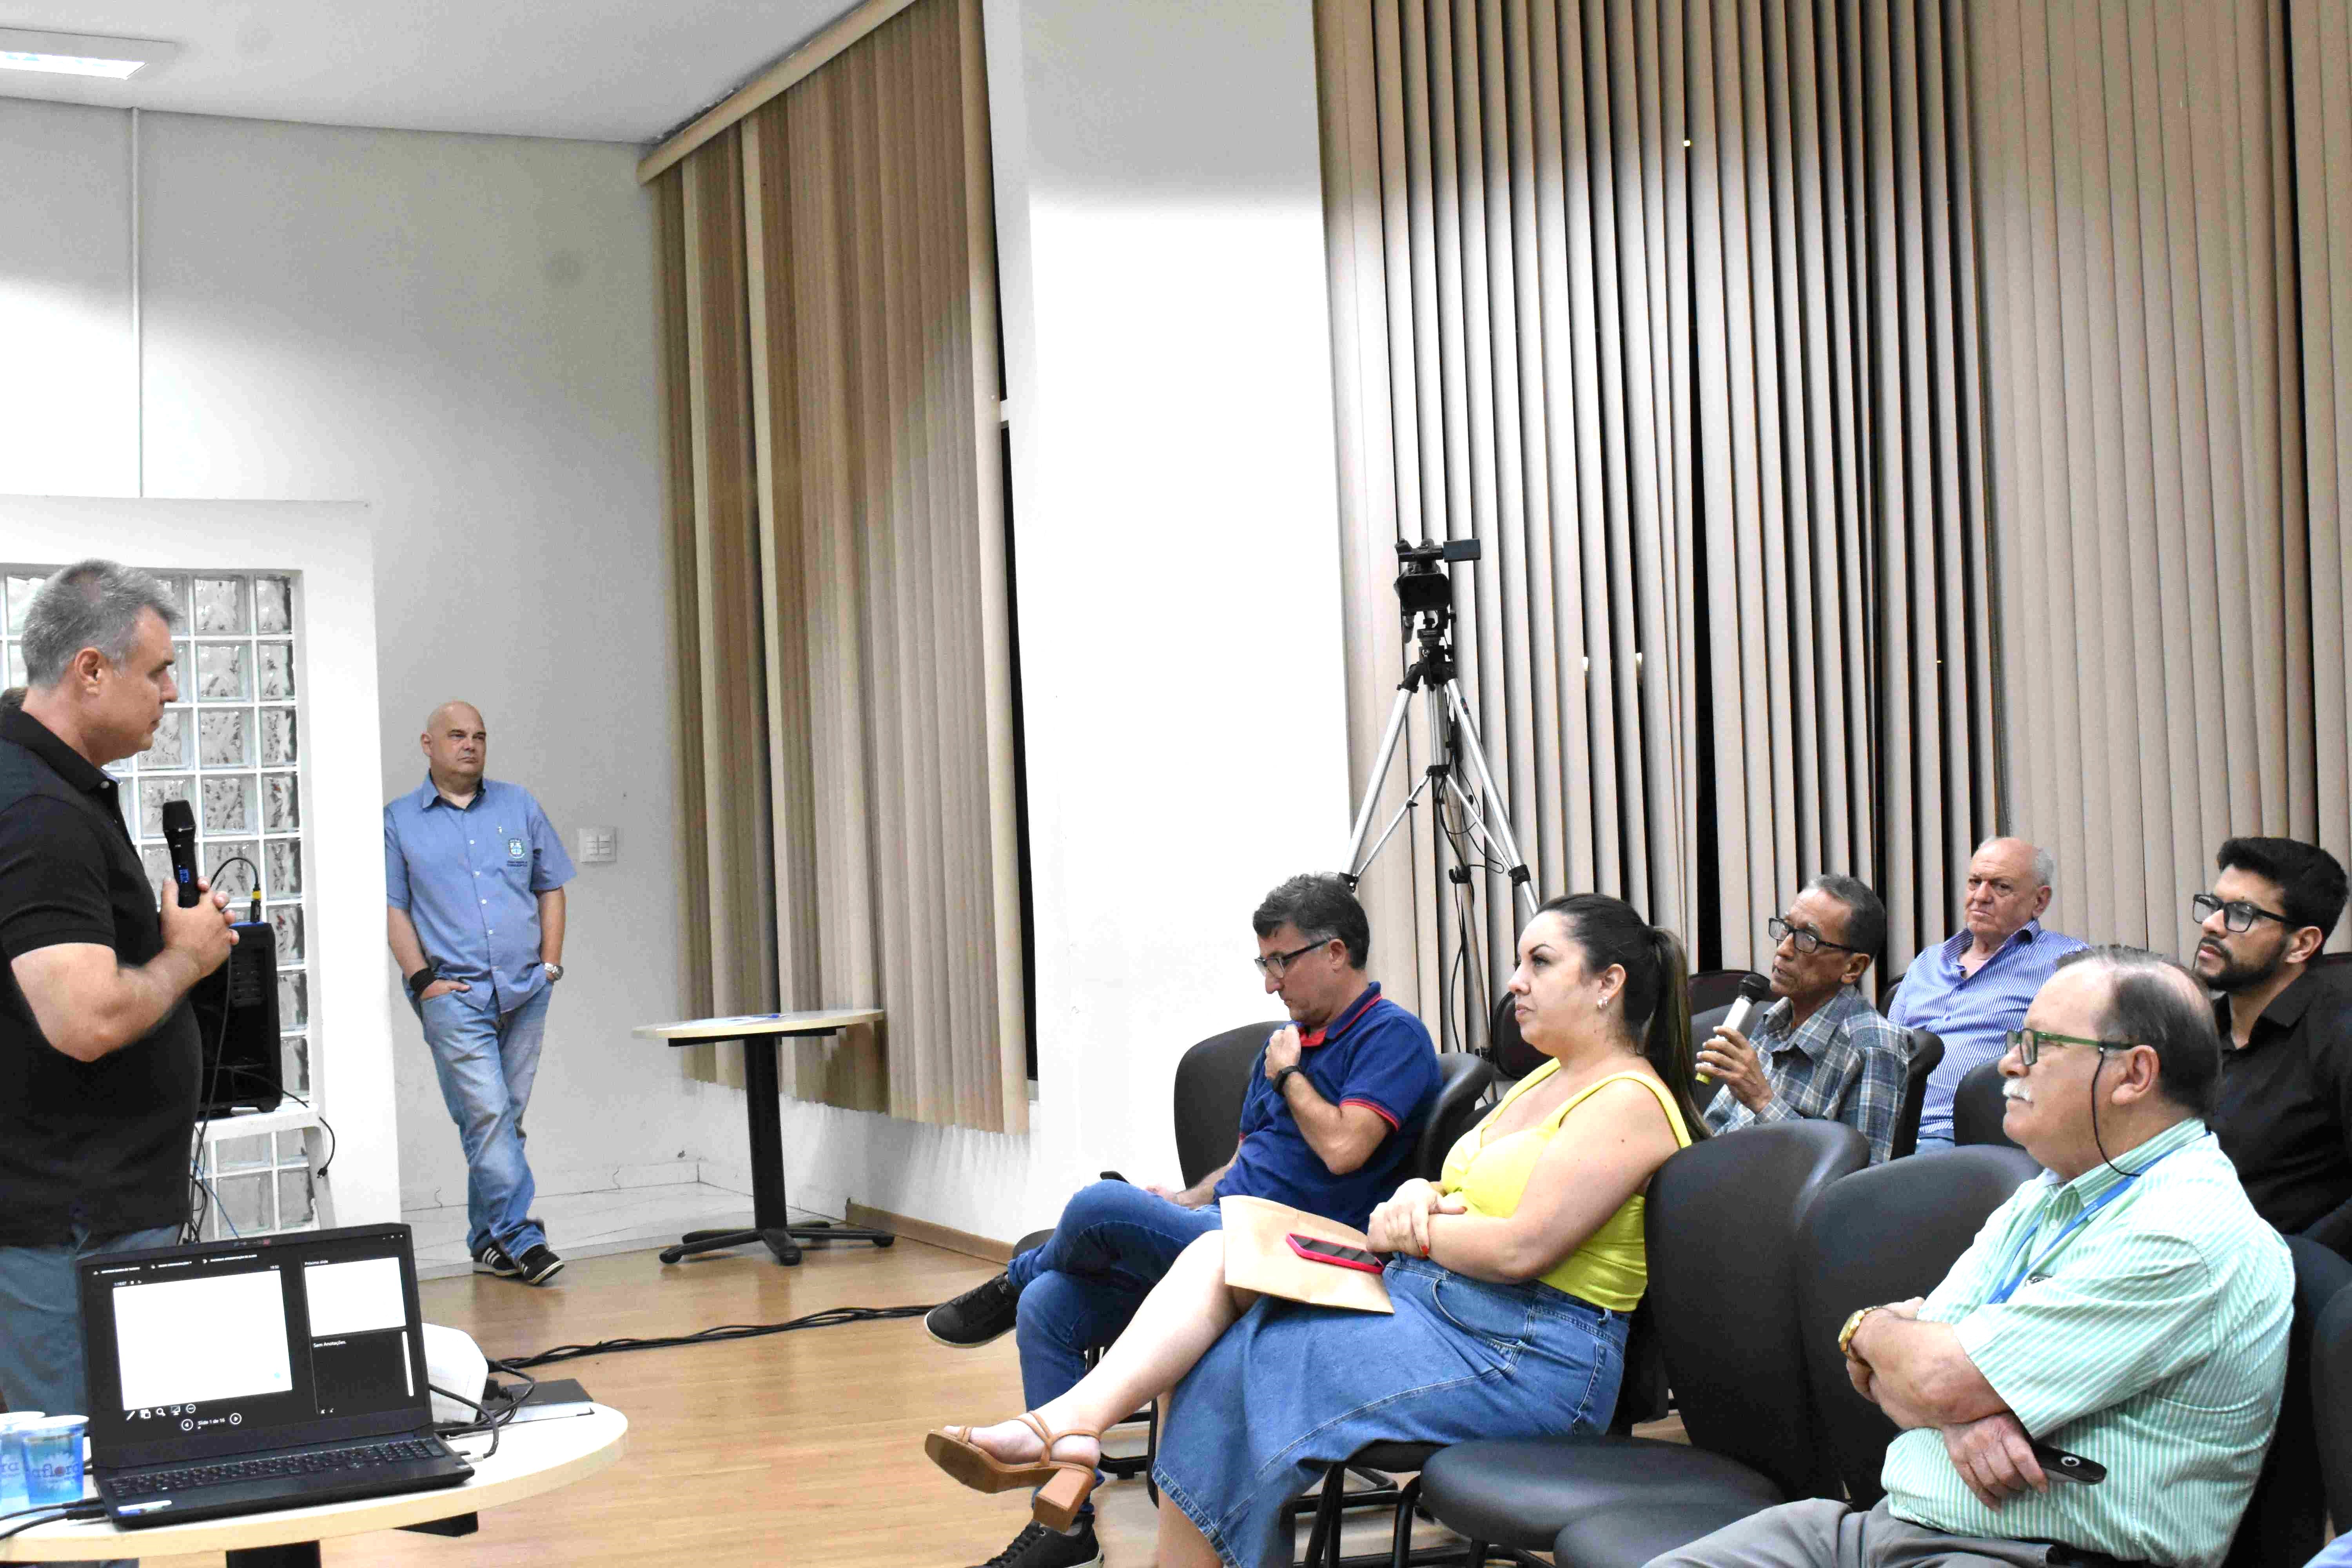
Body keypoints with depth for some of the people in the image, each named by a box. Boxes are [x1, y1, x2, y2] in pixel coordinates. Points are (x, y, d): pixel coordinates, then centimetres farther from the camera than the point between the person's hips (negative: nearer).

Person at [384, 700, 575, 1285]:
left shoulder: (519, 806, 14)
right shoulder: (398, 821, 6)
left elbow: (551, 888, 16)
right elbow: (391, 906, 2)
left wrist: (551, 964, 6)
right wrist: (422, 978, -7)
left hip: (526, 990, 3)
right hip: (454, 993, -3)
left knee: (506, 1117, 7)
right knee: (487, 1113, -13)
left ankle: (489, 1241, 16)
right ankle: (519, 1235, -11)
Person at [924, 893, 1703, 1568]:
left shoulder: (1626, 1102, -13)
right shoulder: (1545, 1081, 19)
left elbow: (1520, 1248, -21)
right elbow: (1468, 1194, 22)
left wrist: (1409, 1230, -6)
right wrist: (1419, 1196, -2)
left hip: (1526, 1357, -10)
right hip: (1424, 1299, 10)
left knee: (1226, 1368, -18)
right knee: (1223, 1254, -10)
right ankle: (1074, 1420, -26)